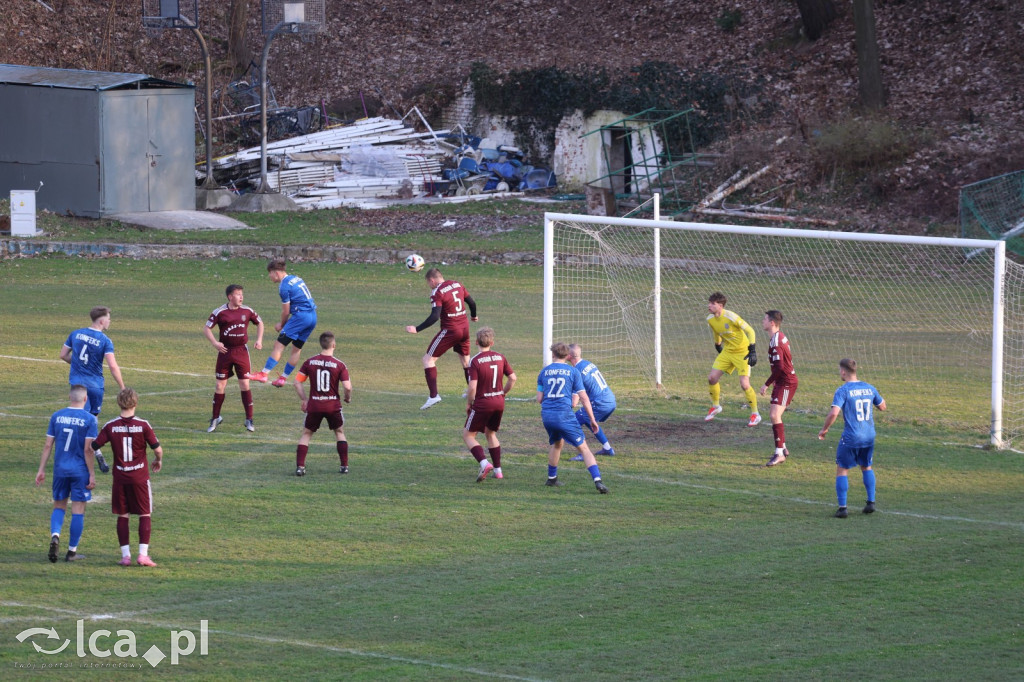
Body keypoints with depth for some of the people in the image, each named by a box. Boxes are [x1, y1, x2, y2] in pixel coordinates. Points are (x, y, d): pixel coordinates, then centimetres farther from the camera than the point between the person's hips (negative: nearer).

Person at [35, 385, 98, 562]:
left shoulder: (56, 416, 2)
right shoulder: (90, 419, -9)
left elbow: (48, 445, 3)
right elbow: (88, 449, -12)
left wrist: (41, 470, 9)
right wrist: (92, 475, -6)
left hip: (60, 469, 3)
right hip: (80, 471, -3)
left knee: (59, 506, 16)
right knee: (78, 510, 6)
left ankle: (55, 536, -11)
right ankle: (72, 551, 9)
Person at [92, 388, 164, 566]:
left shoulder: (110, 426, -4)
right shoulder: (143, 425, -9)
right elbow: (157, 449, -7)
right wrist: (159, 461, 15)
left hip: (119, 477, 2)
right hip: (140, 476, -2)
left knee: (122, 516, 10)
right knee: (145, 515, 7)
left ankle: (126, 555, 7)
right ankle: (143, 554, -2)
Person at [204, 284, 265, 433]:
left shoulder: (247, 311, 1)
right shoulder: (220, 312, -8)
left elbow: (259, 323, 18)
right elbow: (207, 328, -4)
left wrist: (259, 340, 5)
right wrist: (215, 343, -18)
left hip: (242, 351, 1)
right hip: (225, 352, -1)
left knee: (245, 384, -1)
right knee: (220, 385, 2)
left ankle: (249, 420, 7)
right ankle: (215, 418, 16)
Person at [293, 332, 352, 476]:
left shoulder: (309, 362, -3)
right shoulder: (339, 365, -9)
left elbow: (297, 383, -2)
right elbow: (347, 387, -13)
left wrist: (303, 400, 9)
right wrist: (348, 398, 8)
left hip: (314, 405, 0)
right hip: (333, 405, 0)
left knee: (306, 434, 12)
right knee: (339, 432, 21)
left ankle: (300, 466, 0)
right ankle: (344, 466, 18)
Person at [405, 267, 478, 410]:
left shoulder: (437, 293, -14)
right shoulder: (457, 285, 7)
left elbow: (434, 317, -23)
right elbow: (471, 302, 17)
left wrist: (417, 329, -24)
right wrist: (473, 315, 37)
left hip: (450, 330, -7)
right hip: (464, 328, 7)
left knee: (428, 360, -3)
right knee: (465, 360, 26)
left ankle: (433, 396, -15)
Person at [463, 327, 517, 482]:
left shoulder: (475, 361, -15)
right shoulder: (500, 357, 2)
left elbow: (472, 387, -19)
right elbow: (512, 378, 3)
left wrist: (468, 403, -3)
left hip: (482, 404, -6)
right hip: (499, 403, 6)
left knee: (468, 435, 7)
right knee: (491, 434, 24)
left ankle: (484, 463, -14)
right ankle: (498, 470, 22)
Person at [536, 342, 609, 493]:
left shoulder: (544, 372, 10)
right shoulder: (573, 371, 2)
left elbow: (539, 398, 10)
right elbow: (583, 398, -2)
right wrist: (592, 419, 5)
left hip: (547, 415, 4)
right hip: (565, 415, -4)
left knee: (556, 444, 31)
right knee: (583, 449, -1)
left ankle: (552, 478, 37)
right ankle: (597, 480, -17)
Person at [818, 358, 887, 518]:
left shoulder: (842, 391, -12)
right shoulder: (869, 388, 5)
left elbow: (834, 413, -23)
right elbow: (882, 406, 19)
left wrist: (824, 430, -8)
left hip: (850, 437, -5)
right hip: (869, 436, 5)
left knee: (841, 470, 7)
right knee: (866, 467, 25)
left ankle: (842, 507, 1)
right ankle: (871, 502, 20)